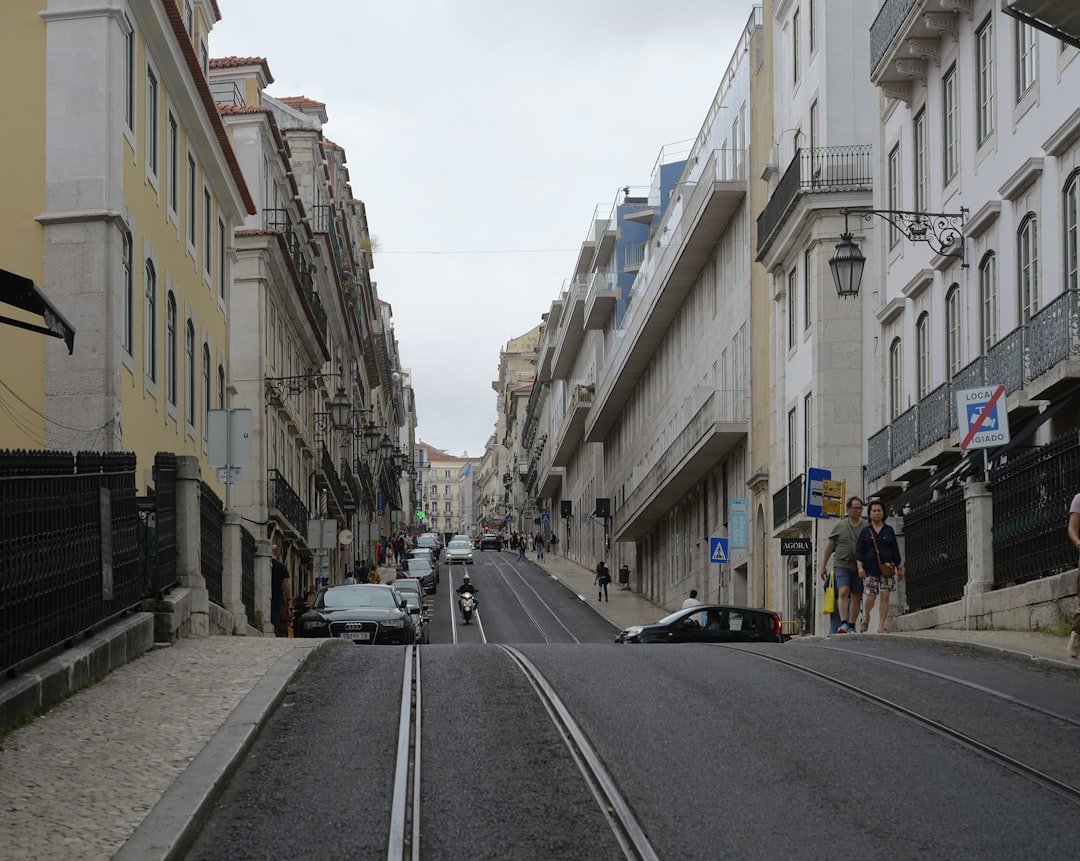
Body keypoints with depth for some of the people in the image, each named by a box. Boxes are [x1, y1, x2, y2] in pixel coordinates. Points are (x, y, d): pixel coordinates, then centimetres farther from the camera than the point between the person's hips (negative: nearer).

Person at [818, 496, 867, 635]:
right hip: (842, 565, -2)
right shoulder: (839, 526, 3)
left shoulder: (866, 527, 4)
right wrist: (823, 566, 6)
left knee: (856, 597, 4)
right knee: (843, 591, -18)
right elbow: (829, 547, 8)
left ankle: (851, 626, 14)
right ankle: (843, 623, -25)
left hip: (859, 568, 2)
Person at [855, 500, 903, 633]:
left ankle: (881, 626, -1)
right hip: (871, 569, -1)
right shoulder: (866, 531, 6)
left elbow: (895, 551, 12)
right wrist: (860, 567, -9)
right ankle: (866, 616, 26)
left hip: (886, 568, 1)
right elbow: (859, 551, 3)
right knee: (870, 598, -5)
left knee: (885, 597, -6)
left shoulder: (889, 530, 10)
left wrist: (899, 568, 10)